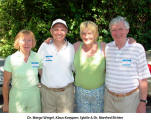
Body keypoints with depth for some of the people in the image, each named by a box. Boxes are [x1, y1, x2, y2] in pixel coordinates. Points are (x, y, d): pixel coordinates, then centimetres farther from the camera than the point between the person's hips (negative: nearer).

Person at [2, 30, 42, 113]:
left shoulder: (37, 57, -4)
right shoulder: (10, 59, -8)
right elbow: (6, 83, -2)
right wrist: (6, 103, 1)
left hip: (34, 96, 2)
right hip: (17, 97, -1)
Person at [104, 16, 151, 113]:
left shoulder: (137, 48, -8)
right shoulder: (107, 48, 1)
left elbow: (143, 78, -6)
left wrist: (143, 102, -7)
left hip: (130, 98, -3)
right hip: (109, 97, 3)